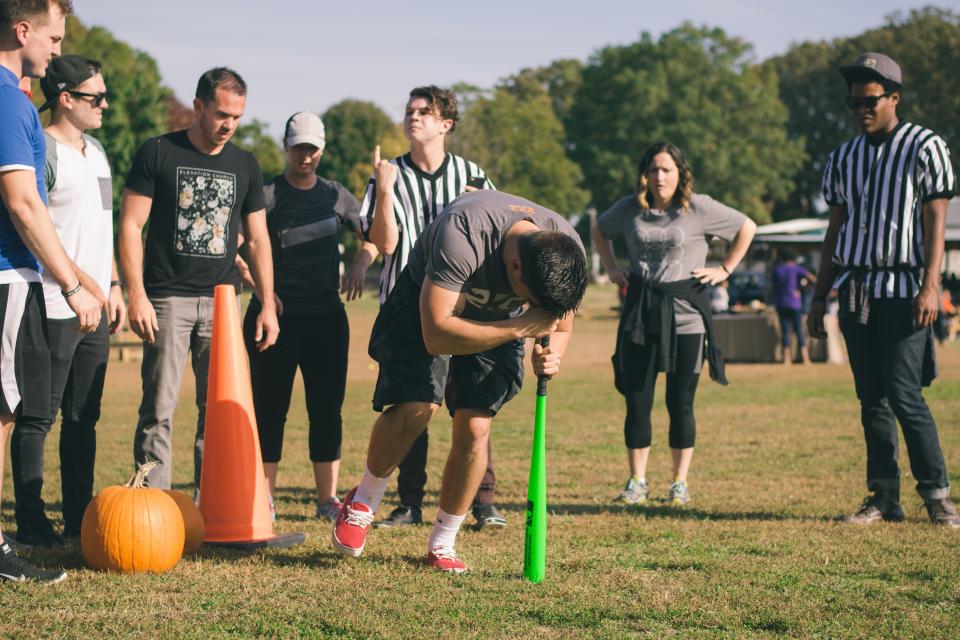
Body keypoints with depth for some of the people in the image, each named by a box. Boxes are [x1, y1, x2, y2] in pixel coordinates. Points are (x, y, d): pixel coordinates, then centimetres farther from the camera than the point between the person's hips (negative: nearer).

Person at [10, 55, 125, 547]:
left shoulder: (95, 150, 18)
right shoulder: (43, 150, -10)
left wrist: (113, 285, 19)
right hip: (55, 309, -9)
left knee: (84, 417, 12)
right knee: (38, 417, -4)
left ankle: (79, 518, 18)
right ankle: (31, 523, 1)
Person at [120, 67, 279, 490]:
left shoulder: (244, 165, 13)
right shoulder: (159, 153, 1)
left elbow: (257, 239, 17)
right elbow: (131, 226, -2)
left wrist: (268, 305, 10)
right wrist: (136, 295, -11)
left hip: (222, 300, 4)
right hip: (167, 299, -4)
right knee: (159, 409, -7)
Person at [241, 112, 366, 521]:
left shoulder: (335, 196, 9)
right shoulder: (267, 195, -2)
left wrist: (359, 268, -1)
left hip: (326, 317, 4)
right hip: (276, 315, -3)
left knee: (327, 408, 5)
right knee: (270, 408, -1)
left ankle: (328, 499, 11)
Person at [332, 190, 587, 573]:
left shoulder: (568, 250, -25)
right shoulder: (461, 233, -42)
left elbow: (560, 324, -5)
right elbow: (436, 335, -41)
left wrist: (552, 355, -28)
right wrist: (519, 327, -45)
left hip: (499, 322, 4)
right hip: (426, 305, -4)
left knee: (475, 426, -10)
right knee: (416, 408, -21)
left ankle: (442, 544, 6)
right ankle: (363, 501, 6)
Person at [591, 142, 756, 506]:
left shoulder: (698, 208, -3)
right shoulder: (629, 209, 5)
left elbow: (747, 227, 8)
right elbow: (599, 231, 26)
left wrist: (725, 270, 3)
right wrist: (611, 268, 15)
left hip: (685, 313, -2)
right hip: (639, 312, 2)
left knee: (680, 402, 2)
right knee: (637, 401, 0)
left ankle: (680, 483, 12)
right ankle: (637, 482, 10)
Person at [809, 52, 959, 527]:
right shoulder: (843, 158, 14)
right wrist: (819, 297, 15)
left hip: (903, 290, -5)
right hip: (855, 292, 5)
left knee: (904, 395, -10)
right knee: (871, 399, 6)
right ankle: (883, 496, 10)